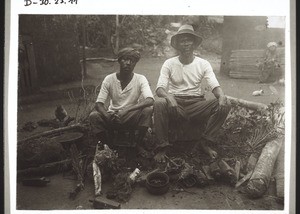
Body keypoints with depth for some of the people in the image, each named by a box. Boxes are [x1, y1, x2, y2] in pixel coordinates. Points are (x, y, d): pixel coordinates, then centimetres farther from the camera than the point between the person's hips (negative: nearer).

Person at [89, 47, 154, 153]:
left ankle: (138, 144, -12)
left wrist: (127, 109, -38)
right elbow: (99, 104, -10)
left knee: (148, 110, -29)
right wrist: (108, 116, -32)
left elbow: (150, 100, -25)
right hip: (112, 116, 1)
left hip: (133, 117, 0)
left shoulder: (140, 79, -9)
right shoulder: (109, 79, -6)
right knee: (94, 116, -26)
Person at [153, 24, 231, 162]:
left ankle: (205, 143, -11)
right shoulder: (169, 64, 2)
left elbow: (215, 86, -3)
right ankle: (162, 147, -21)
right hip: (175, 103, -1)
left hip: (196, 104, 2)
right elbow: (159, 88, -8)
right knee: (159, 103, -34)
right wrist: (169, 97, -32)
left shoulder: (203, 64, 6)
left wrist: (221, 95, -28)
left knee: (224, 105, -22)